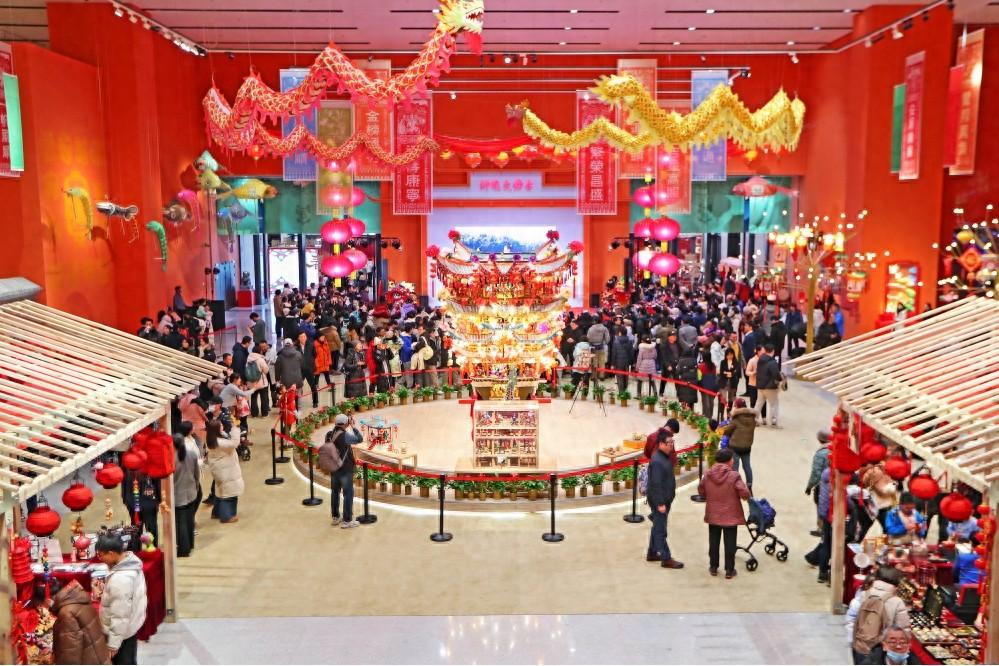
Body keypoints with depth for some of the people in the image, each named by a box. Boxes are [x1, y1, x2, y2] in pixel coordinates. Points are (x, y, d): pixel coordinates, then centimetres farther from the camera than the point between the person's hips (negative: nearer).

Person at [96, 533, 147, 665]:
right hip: (131, 625, 9)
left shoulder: (120, 579, -34)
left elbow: (119, 615, -27)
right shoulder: (132, 561, -5)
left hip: (121, 631, -9)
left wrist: (113, 643, -20)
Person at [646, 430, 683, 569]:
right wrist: (660, 503, -25)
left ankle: (652, 554, 29)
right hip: (659, 500, -10)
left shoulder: (666, 457, 8)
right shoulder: (657, 461, -23)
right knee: (660, 530, -1)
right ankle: (666, 559, 5)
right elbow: (656, 484, -25)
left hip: (665, 499, 10)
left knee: (657, 527, 18)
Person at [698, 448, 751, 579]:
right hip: (730, 515, -4)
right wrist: (746, 496, 2)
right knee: (730, 543, 8)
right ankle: (729, 570, 14)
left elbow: (701, 490, 8)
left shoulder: (708, 475, -4)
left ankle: (713, 567, 25)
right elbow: (745, 494, -20)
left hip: (713, 515, 4)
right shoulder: (734, 476, -18)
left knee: (713, 542, 15)